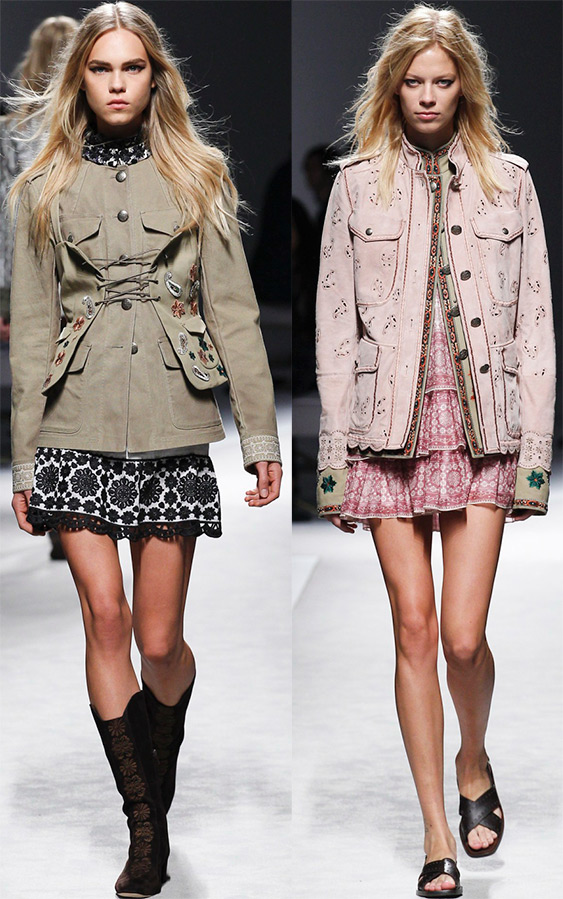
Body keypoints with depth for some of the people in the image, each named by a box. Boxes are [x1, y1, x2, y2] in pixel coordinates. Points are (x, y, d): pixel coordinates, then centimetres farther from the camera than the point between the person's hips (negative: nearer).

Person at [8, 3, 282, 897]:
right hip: (79, 428, 1)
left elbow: (233, 310, 7)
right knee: (106, 618, -9)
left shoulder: (199, 177, 8)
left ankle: (161, 783, 27)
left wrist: (261, 432, 2)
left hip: (173, 428, 0)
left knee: (160, 640, -1)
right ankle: (144, 823, 3)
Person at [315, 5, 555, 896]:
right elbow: (335, 323, 6)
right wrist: (334, 454, 1)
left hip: (481, 423, 0)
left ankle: (474, 762, 25)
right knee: (414, 630, 1)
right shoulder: (358, 185, 6)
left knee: (464, 634, -7)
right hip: (390, 423, 1)